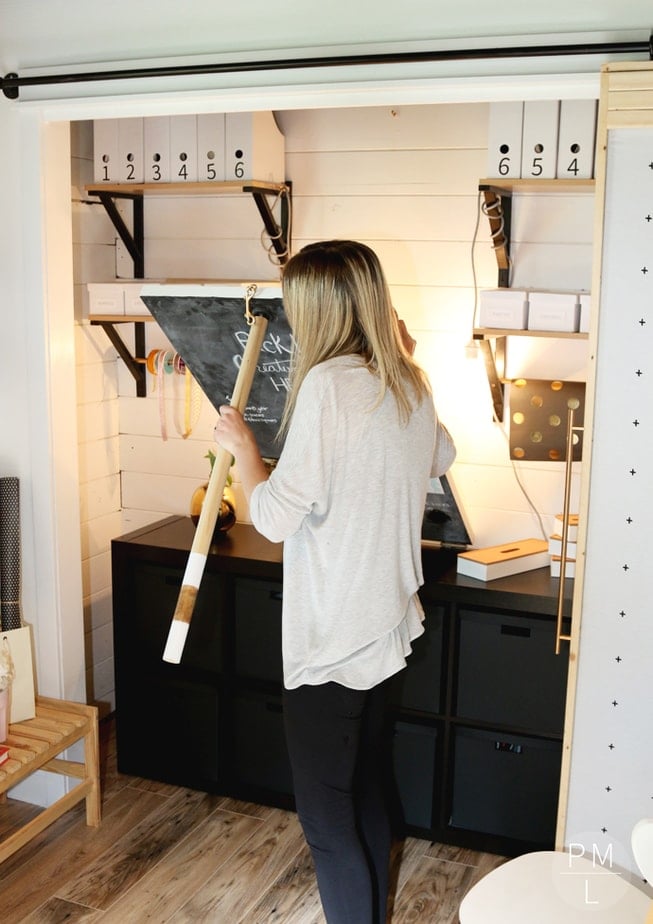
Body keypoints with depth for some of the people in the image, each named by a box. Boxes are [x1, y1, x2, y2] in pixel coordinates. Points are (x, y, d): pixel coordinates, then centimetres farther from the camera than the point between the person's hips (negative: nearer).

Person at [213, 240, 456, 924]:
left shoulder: (328, 382, -21)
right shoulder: (409, 386, 4)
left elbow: (276, 517, -22)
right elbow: (439, 459, 26)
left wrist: (242, 446, -5)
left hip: (330, 634, -9)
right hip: (387, 622, 9)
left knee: (326, 816, 6)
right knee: (365, 793, 23)